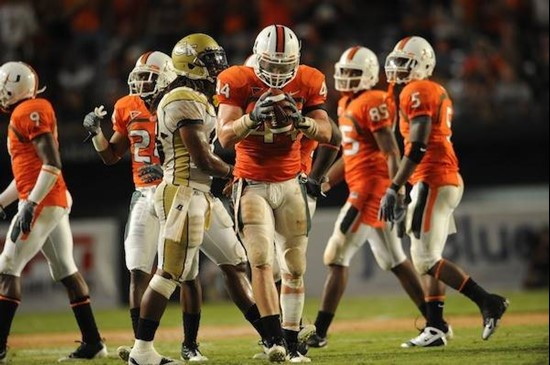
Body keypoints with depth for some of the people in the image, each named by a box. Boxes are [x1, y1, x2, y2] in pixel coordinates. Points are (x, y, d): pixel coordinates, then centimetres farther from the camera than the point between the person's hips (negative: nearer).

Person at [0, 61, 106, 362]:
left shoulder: (28, 114, -12)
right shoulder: (25, 114, 19)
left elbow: (52, 164, -20)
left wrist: (31, 203, -24)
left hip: (42, 203, -10)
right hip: (56, 202, 10)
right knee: (65, 270, 11)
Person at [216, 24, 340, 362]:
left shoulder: (308, 83, -4)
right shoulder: (239, 82, -11)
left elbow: (327, 133, -4)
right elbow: (225, 136, -15)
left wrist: (302, 120, -24)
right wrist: (252, 117, -33)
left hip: (290, 184, 3)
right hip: (252, 184, -3)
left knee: (295, 268, 5)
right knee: (262, 261, -18)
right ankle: (274, 336, -24)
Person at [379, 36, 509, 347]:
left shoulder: (417, 92, -11)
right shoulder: (438, 92, 18)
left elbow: (417, 148, -19)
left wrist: (394, 189, -20)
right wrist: (404, 190, 25)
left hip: (433, 182, -10)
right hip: (448, 179, 10)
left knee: (426, 259, -10)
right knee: (428, 257, 11)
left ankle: (488, 302, -10)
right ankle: (435, 329, 10)